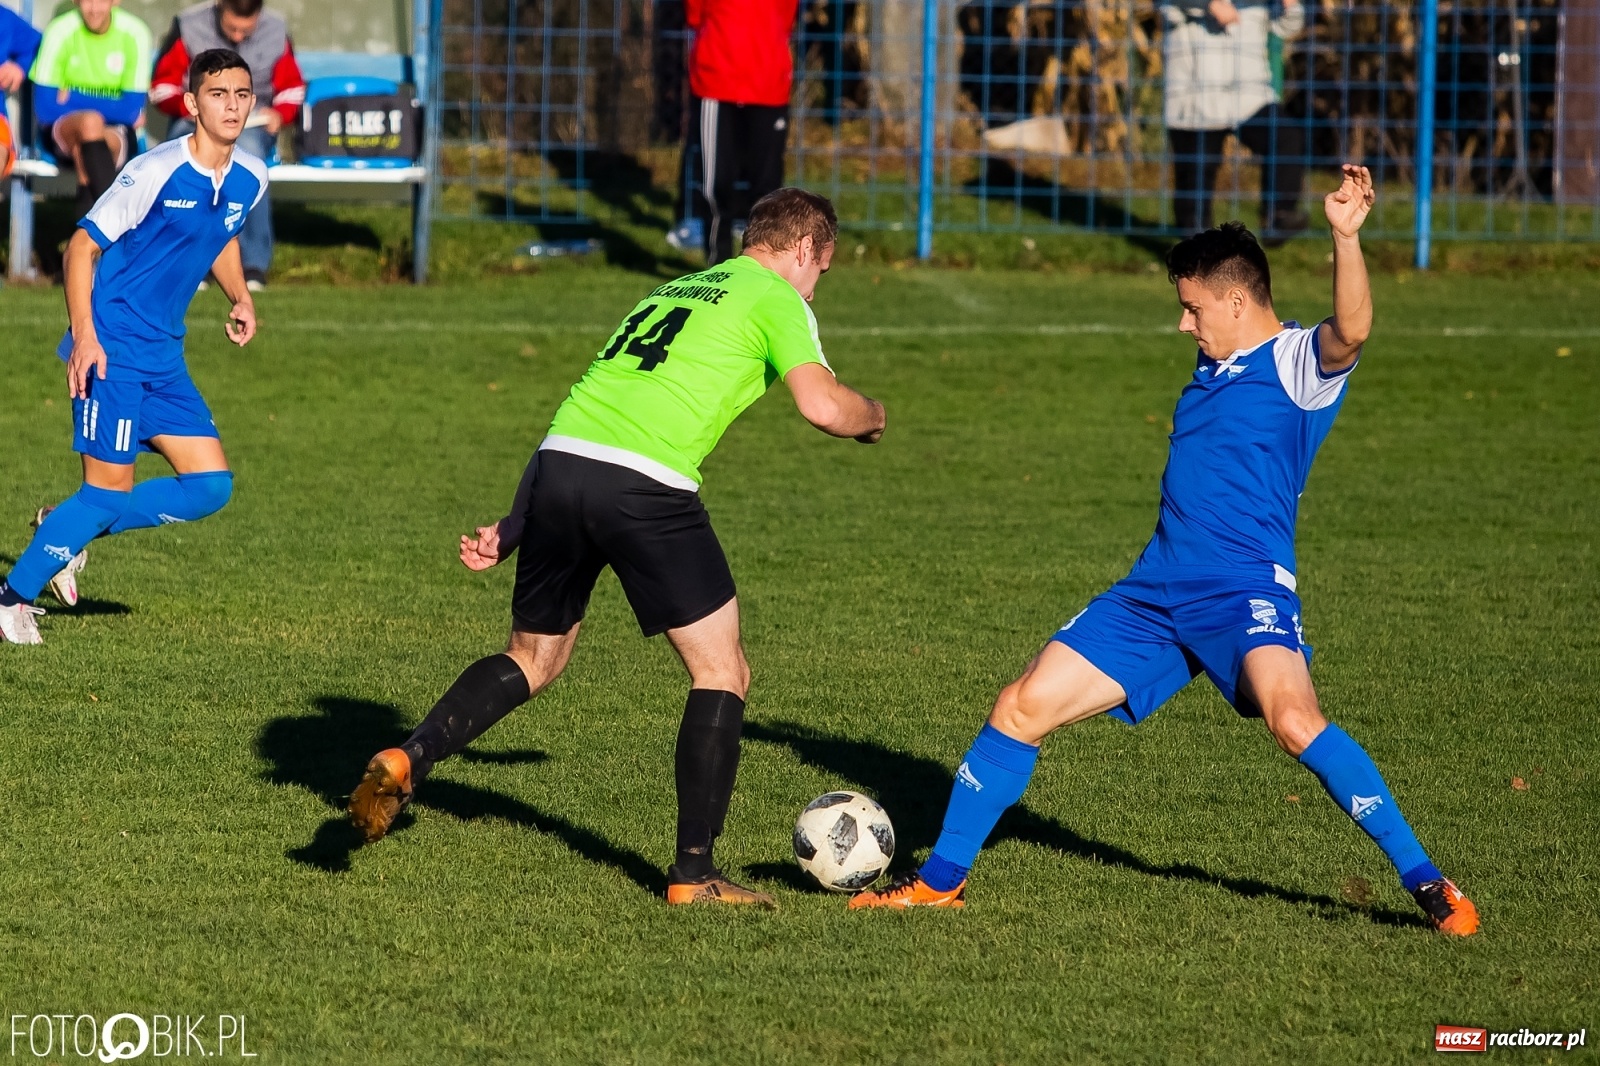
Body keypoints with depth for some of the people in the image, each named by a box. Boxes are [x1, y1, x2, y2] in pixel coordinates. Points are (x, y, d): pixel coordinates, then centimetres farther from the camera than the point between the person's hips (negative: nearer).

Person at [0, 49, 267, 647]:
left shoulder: (250, 179, 4)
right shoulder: (155, 172, -17)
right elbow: (83, 245, -12)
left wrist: (241, 298, 8)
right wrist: (84, 336, -21)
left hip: (164, 356, 7)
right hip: (112, 349, -7)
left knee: (211, 486, 1)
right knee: (110, 490, -8)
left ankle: (72, 529, 16)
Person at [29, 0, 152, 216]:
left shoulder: (134, 34, -8)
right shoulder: (60, 31, -10)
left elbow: (133, 111, -10)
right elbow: (45, 109, -13)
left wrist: (73, 101, -15)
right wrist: (115, 109, -16)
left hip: (115, 132, 0)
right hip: (63, 131, 0)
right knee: (90, 121, -36)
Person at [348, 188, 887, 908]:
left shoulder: (672, 289, 31)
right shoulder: (775, 299, 10)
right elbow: (821, 405, -7)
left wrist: (516, 526, 27)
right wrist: (871, 415, 18)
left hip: (557, 463, 7)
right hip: (646, 485, -7)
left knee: (533, 659, 25)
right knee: (722, 674, 7)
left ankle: (407, 760, 6)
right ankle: (694, 873, 4)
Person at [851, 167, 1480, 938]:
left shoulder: (1299, 362, -6)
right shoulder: (1216, 369, 20)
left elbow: (1350, 329, -28)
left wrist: (1344, 237, -41)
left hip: (1245, 592, -8)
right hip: (1155, 593, 8)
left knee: (1292, 718, -32)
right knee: (1024, 706, 4)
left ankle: (1426, 883, -23)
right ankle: (941, 878, 17)